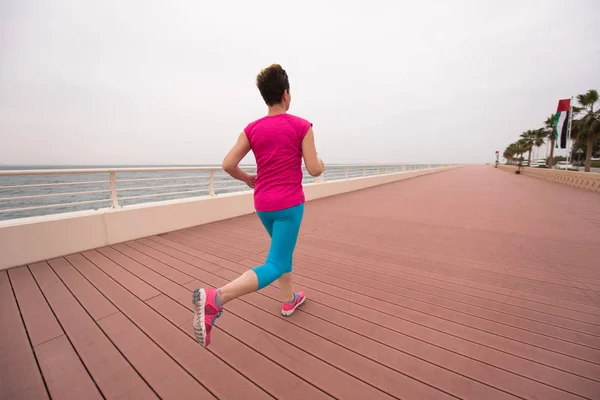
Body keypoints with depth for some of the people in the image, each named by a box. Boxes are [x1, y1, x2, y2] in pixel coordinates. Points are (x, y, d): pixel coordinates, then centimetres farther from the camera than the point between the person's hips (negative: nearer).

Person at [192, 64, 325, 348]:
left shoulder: (252, 128, 3)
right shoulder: (302, 126, -7)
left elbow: (228, 164, -4)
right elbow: (314, 170, -9)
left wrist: (248, 179, 15)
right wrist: (321, 164, 15)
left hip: (262, 204, 6)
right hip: (289, 204, -6)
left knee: (284, 249, 26)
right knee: (275, 266, -2)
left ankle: (288, 300, 37)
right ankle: (215, 298, -19)